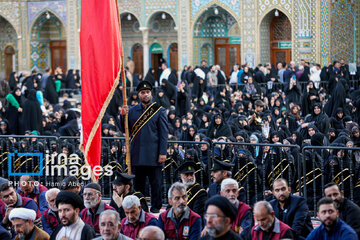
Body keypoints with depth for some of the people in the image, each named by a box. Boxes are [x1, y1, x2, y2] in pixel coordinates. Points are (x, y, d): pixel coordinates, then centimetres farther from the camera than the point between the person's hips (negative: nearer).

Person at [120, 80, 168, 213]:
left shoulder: (159, 111, 3)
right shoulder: (132, 111, 12)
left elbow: (164, 133, -1)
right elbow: (125, 130, 12)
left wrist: (163, 153, -9)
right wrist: (123, 116, -5)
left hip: (153, 154, -3)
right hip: (137, 155, 3)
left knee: (156, 182, 0)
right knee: (138, 182, 8)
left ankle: (156, 206, 8)